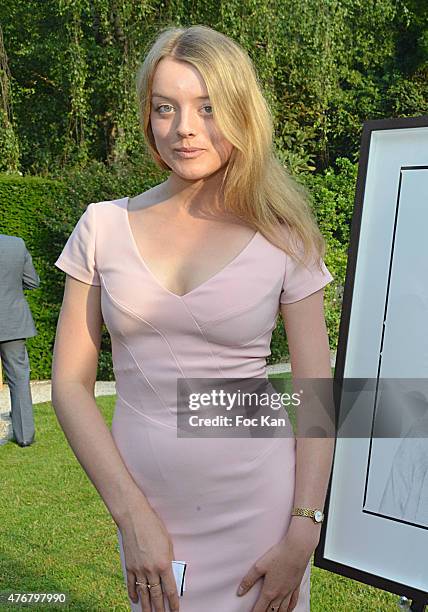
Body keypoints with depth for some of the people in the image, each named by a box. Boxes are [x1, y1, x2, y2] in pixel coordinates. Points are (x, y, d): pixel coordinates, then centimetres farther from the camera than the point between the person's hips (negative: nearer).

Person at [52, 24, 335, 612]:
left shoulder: (283, 241, -5)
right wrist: (131, 515, -7)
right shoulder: (104, 227, -2)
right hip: (146, 511, 1)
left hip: (259, 514, -1)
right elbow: (71, 383, -2)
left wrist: (302, 537, -9)